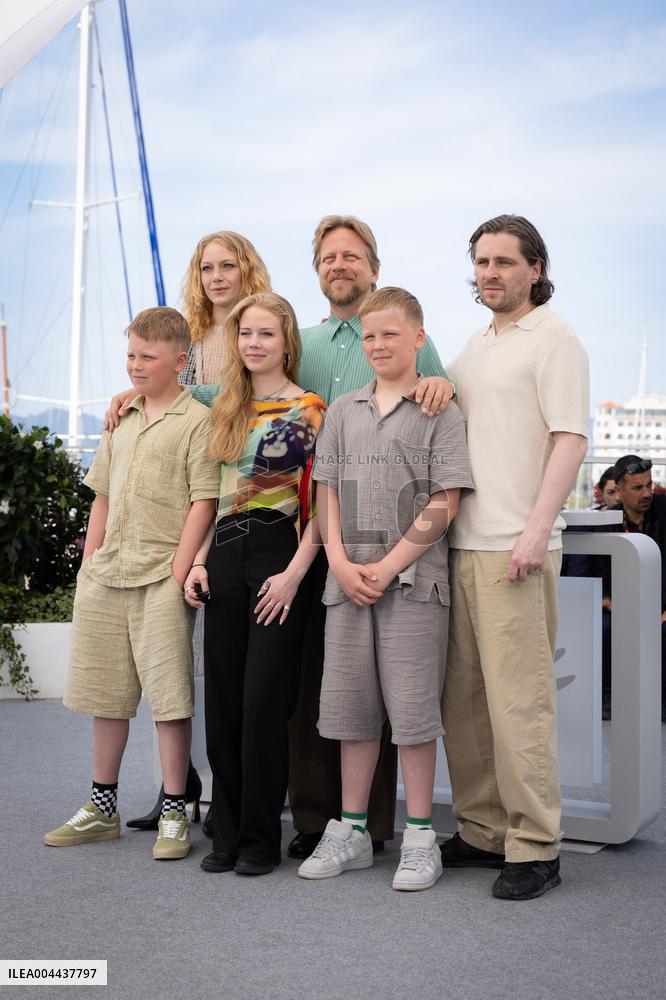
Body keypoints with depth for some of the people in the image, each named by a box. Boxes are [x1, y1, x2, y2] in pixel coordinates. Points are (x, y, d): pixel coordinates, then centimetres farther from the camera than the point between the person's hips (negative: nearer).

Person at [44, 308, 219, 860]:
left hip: (161, 576, -7)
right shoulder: (121, 418, 16)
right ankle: (102, 808, 25)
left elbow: (203, 501, -10)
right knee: (105, 691, 13)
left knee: (168, 692, -4)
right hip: (106, 574, 7)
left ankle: (174, 813, 8)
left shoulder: (197, 420, -4)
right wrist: (89, 563, 13)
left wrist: (179, 571, -15)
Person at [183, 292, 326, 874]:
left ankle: (261, 838, 10)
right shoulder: (227, 410, 16)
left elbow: (319, 501, -8)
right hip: (225, 558, 6)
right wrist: (200, 562, 7)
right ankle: (227, 834, 18)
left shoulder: (308, 410, -3)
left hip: (279, 558, -6)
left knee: (264, 700, -4)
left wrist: (294, 574, -15)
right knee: (222, 700, 7)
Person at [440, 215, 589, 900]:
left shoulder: (552, 339, -3)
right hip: (460, 542, 8)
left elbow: (570, 439, -11)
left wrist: (536, 531, -18)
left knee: (518, 698, -6)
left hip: (515, 546, -8)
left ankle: (535, 847, 4)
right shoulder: (475, 346, 21)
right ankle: (483, 830, 22)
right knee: (462, 698, 10)